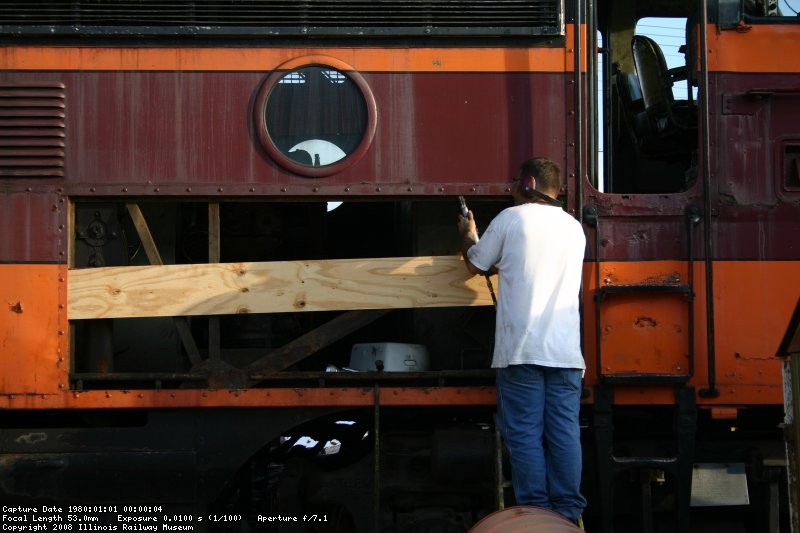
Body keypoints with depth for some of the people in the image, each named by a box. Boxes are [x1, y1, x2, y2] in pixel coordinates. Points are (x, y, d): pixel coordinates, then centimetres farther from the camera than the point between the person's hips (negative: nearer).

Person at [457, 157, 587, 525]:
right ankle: (567, 513, 3)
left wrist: (468, 234, 32)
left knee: (525, 435, -1)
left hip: (521, 350, -4)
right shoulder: (574, 228, 15)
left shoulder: (510, 218, 1)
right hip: (566, 351, 4)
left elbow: (476, 264, 12)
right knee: (565, 433, 3)